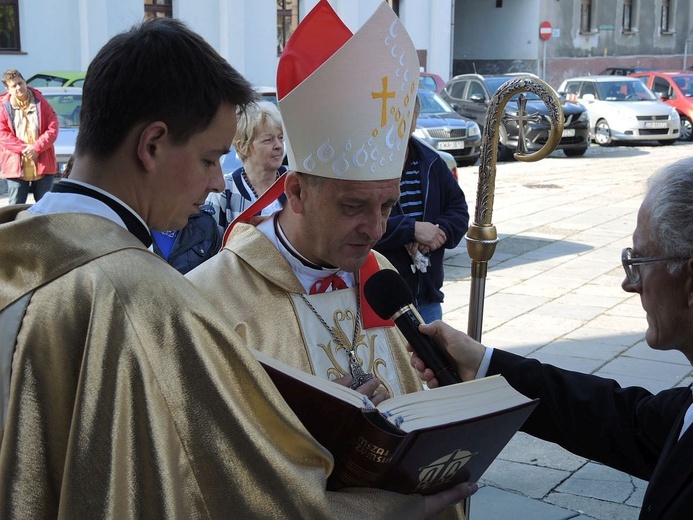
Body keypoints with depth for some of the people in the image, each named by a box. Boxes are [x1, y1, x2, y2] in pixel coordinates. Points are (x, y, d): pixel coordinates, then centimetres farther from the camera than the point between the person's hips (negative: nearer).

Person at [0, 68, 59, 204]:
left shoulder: (40, 102, 4)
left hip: (43, 164, 1)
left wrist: (36, 147, -13)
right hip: (15, 166, -1)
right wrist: (24, 148, -15)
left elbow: (53, 128, 0)